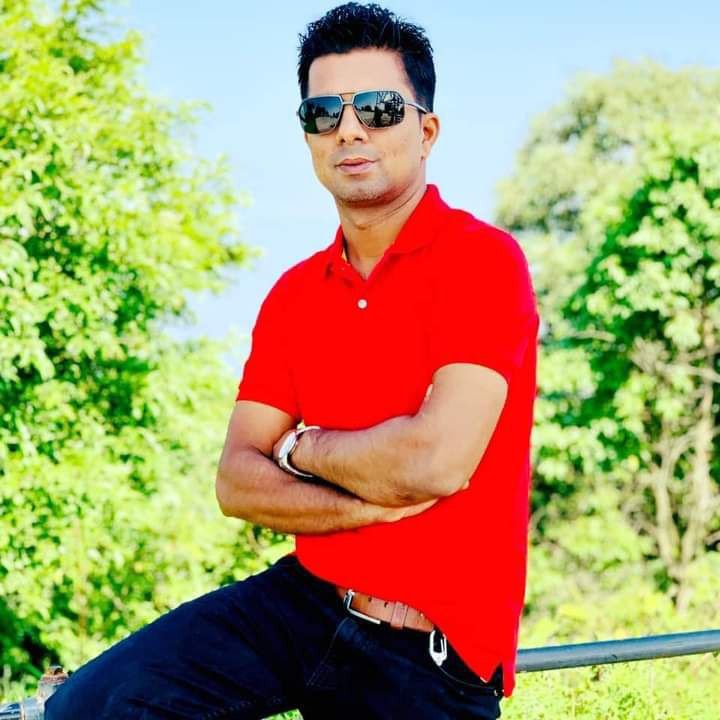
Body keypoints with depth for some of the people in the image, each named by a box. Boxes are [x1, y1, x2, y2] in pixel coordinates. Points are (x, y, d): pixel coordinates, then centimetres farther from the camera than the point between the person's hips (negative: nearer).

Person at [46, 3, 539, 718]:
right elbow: (236, 482, 2)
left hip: (431, 655, -5)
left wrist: (300, 448, -5)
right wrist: (367, 504, -16)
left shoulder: (483, 259, -11)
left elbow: (436, 463, -23)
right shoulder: (292, 294, 9)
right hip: (301, 599, 5)